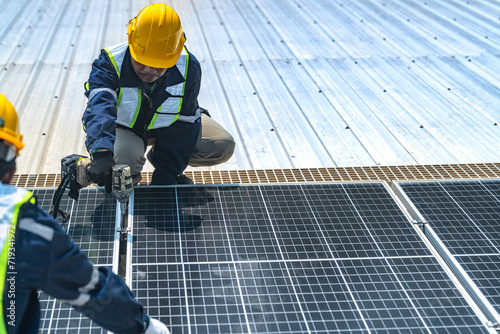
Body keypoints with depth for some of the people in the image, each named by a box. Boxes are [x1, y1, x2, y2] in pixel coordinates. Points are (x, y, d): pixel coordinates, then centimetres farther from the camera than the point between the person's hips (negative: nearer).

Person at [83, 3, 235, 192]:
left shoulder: (188, 68, -23)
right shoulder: (111, 63, -30)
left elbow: (181, 127, -19)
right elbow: (99, 108, -48)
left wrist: (164, 177, -24)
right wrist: (102, 153, -69)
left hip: (167, 125, 3)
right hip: (124, 127, -3)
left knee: (223, 146, -15)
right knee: (123, 157, -38)